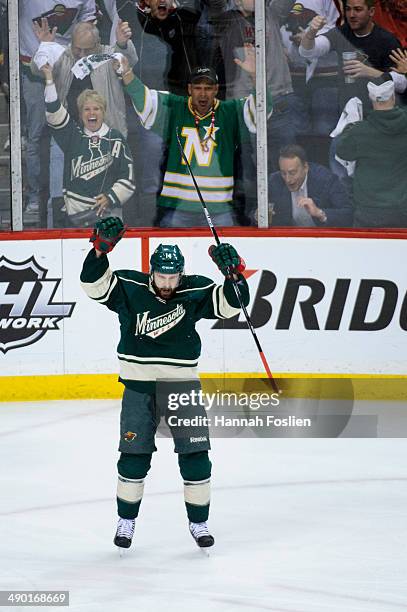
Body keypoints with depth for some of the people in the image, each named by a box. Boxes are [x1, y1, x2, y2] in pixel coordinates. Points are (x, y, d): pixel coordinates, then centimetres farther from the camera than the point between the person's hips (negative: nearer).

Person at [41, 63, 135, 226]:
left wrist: (110, 198, -11)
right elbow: (54, 112, -4)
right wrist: (49, 80, -12)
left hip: (107, 212, -2)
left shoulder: (115, 139, 2)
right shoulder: (73, 136, 9)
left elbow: (127, 178, 1)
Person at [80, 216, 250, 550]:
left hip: (182, 383, 1)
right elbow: (94, 283, -15)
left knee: (195, 455, -2)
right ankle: (126, 521, 17)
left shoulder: (195, 291, -5)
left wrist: (233, 272, -28)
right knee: (134, 454, 1)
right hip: (139, 385, 0)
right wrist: (101, 248, -29)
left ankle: (199, 522, 12)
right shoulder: (130, 288, -6)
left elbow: (232, 302, -10)